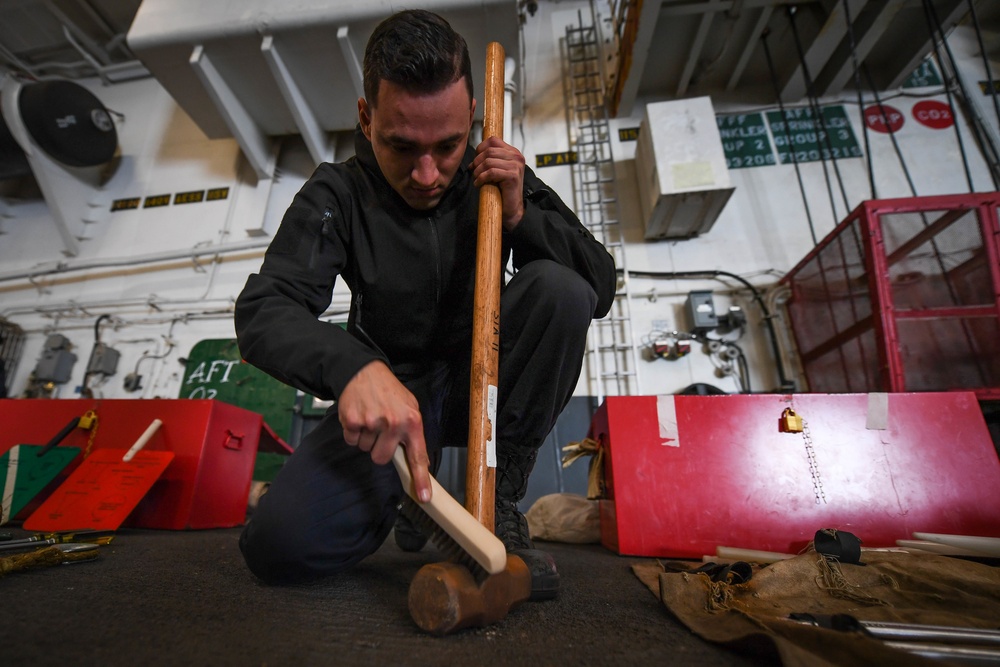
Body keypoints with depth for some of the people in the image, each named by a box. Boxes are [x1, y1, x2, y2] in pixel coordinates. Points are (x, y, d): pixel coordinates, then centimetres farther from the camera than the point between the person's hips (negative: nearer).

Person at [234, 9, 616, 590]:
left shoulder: (503, 181, -1)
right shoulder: (339, 195, -5)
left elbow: (601, 286, -3)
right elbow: (264, 312, -19)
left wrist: (520, 217, -19)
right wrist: (354, 367, -40)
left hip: (481, 384, 2)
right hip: (388, 395, -1)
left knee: (559, 288, -25)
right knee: (280, 543, -21)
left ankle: (498, 500, -14)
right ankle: (411, 488, 11)